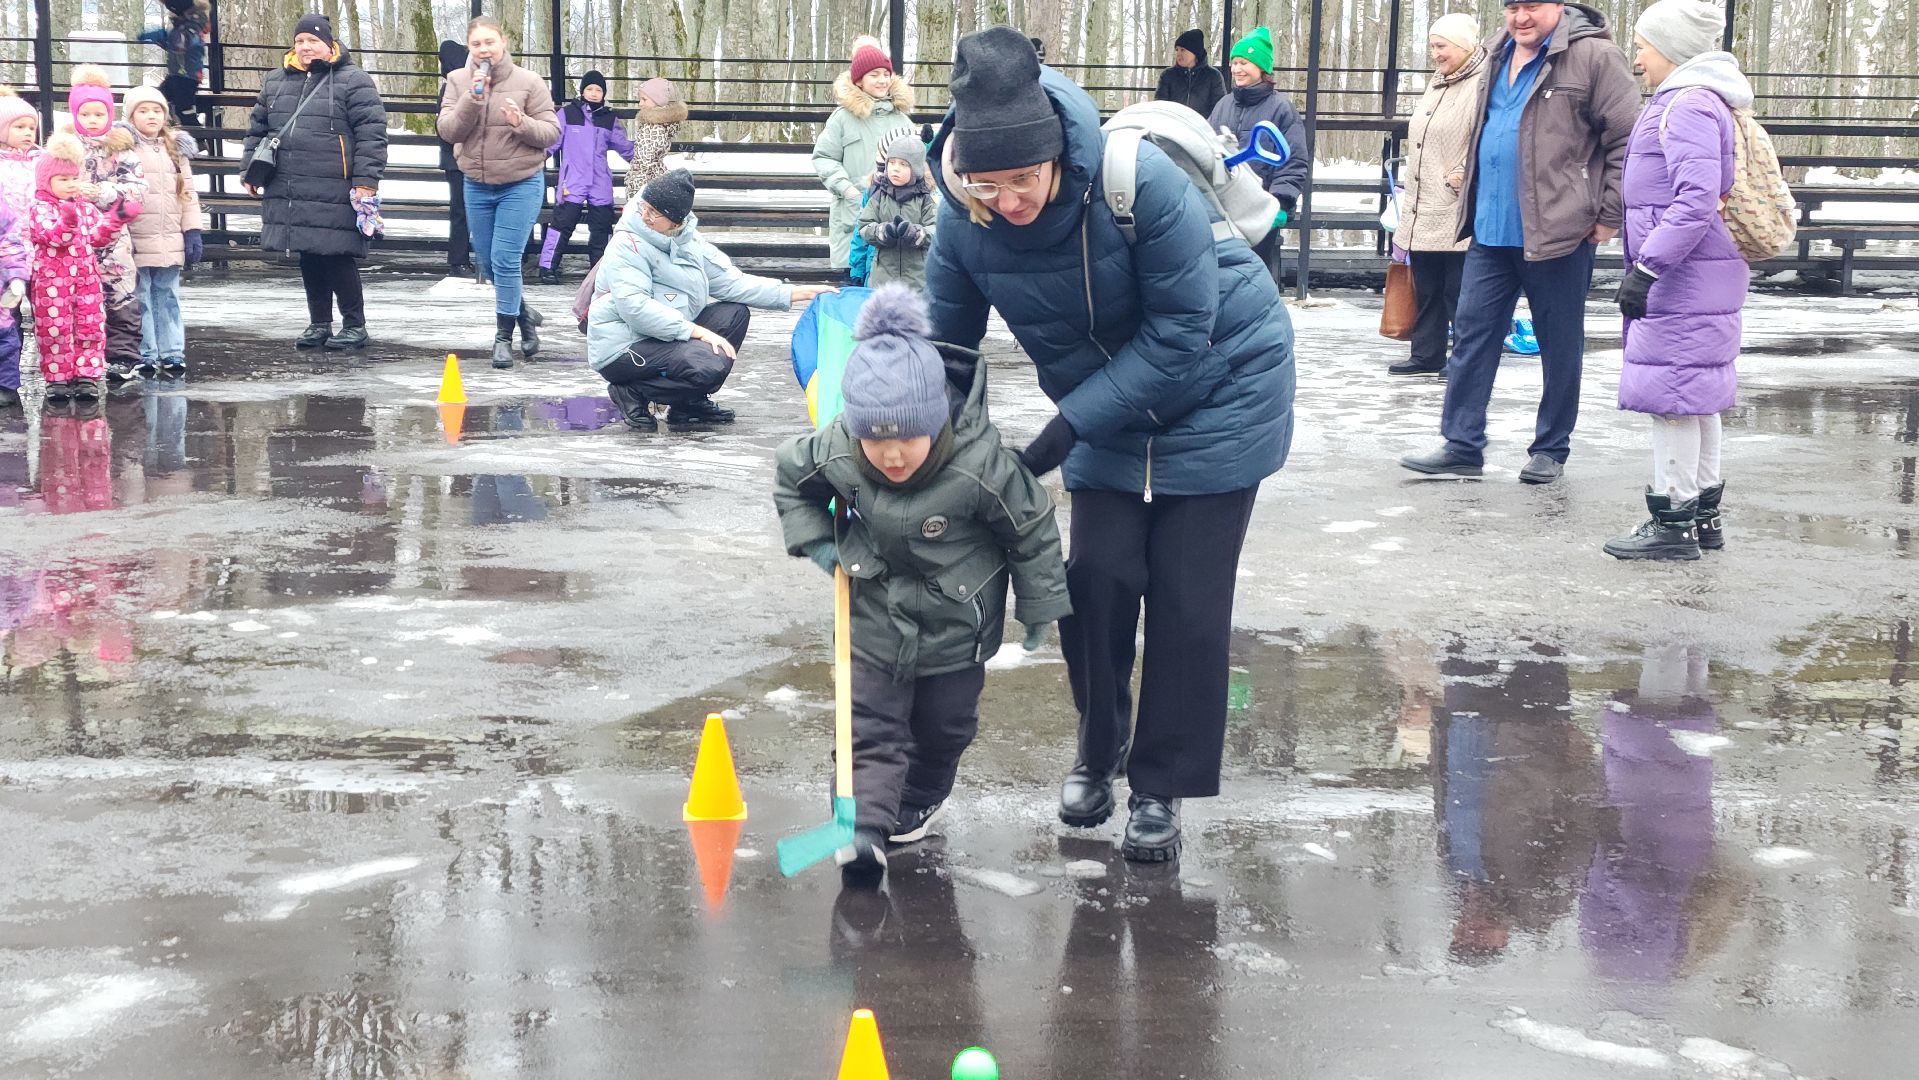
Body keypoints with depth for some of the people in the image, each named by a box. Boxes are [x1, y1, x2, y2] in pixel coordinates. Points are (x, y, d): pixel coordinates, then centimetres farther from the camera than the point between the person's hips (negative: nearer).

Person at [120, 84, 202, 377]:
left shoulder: (176, 148, 13)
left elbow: (187, 192, 14)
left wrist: (192, 232, 7)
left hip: (170, 241, 4)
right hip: (137, 241, -4)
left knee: (168, 297, 10)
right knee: (140, 299, 1)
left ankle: (171, 352, 14)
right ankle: (146, 355, 6)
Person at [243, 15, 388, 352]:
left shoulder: (353, 81, -4)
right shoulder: (276, 82, 16)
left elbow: (371, 134, -9)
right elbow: (257, 129, 25)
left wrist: (366, 180, -15)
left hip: (334, 194, -6)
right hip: (290, 192, 6)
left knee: (338, 259, -6)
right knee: (308, 259, 12)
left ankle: (355, 325, 6)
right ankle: (319, 323, 23)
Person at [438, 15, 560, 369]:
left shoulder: (528, 82, -9)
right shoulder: (458, 81, -1)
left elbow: (551, 132, -7)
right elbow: (447, 131, -10)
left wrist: (521, 122, -25)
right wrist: (472, 98, -23)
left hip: (521, 185, -4)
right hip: (477, 186, 4)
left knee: (505, 259, -11)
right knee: (488, 261, 13)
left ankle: (504, 336, 0)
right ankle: (523, 314, 36)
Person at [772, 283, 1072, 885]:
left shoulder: (981, 466, -32)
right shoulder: (837, 454, -23)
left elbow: (1033, 529, -15)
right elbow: (791, 477, 1)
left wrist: (1039, 606, -5)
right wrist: (814, 539, -10)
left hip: (957, 626, -1)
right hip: (875, 616, 2)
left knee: (943, 724, 17)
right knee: (868, 727, -5)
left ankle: (920, 800, 42)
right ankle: (862, 829, -10)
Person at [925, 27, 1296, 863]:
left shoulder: (1140, 180, -33)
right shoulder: (964, 216, -19)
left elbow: (1182, 332, -26)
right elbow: (944, 342, -6)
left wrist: (1069, 426, -28)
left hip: (1221, 383, -4)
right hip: (1106, 402, 4)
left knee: (1186, 596, -3)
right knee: (1097, 576, -2)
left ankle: (1161, 787, 11)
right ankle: (1100, 750, 23)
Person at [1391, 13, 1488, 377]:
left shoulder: (1484, 83, -13)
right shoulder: (1437, 85, 19)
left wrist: (1469, 173, -22)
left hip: (1458, 213, -9)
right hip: (1424, 211, 9)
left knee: (1459, 291, -1)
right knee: (1426, 289, 14)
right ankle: (1426, 355, 21)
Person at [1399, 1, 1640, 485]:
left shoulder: (1593, 56, -10)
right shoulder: (1499, 55, 13)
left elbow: (1628, 139, -11)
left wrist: (1608, 216, -11)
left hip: (1557, 232, -7)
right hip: (1490, 231, 7)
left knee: (1559, 344, 6)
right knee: (1472, 335, 5)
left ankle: (1551, 449, 17)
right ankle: (1462, 448, 10)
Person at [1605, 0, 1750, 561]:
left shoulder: (1688, 106, -16)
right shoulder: (1700, 101, 18)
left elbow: (1696, 201, -26)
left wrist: (1647, 267, -26)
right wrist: (1648, 267, 23)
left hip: (1681, 281, -11)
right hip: (1701, 281, 11)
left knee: (1670, 393, -6)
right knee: (1697, 396, 16)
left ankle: (1674, 523, -2)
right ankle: (1703, 514, 24)